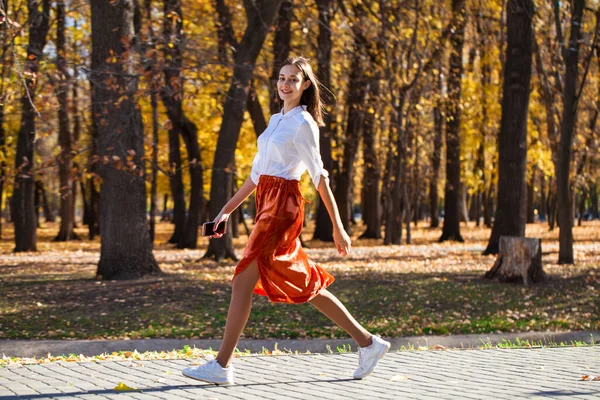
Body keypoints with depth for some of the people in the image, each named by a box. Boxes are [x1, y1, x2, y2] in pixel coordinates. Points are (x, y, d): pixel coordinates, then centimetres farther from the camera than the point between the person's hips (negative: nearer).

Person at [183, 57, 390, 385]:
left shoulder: (303, 123, -6)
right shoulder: (276, 120, 18)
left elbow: (319, 176, -9)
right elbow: (257, 173, 22)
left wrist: (337, 227, -10)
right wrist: (227, 210, 19)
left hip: (283, 206, -9)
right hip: (267, 205, 9)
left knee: (243, 282, -11)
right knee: (304, 285, 11)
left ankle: (221, 366, -8)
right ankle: (367, 342, 19)